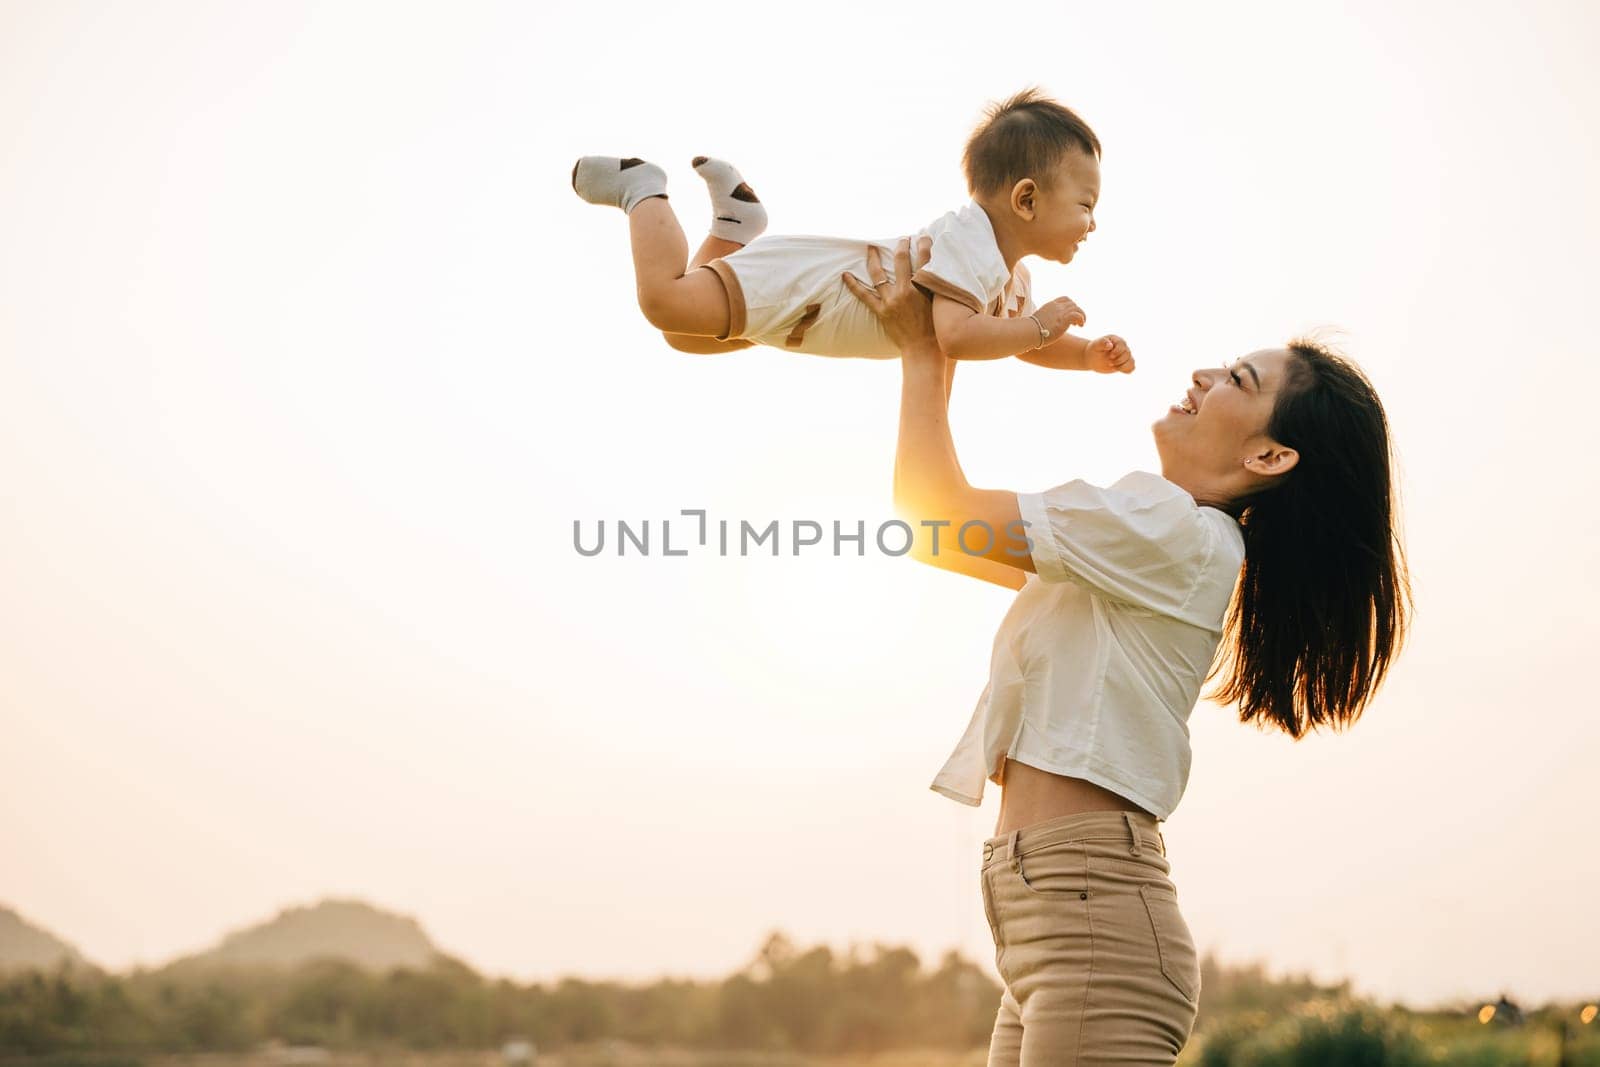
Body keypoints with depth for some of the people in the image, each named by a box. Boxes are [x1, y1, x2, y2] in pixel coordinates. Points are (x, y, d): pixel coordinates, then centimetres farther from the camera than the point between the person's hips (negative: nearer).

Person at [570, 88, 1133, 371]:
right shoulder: (970, 243, -29)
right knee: (667, 300, -22)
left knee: (687, 334, 20)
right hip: (796, 281, -9)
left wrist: (1092, 355, -1)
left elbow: (1028, 347, 17)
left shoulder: (1011, 279, 3)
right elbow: (956, 336, -43)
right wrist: (1041, 325, -32)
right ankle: (644, 190, 1)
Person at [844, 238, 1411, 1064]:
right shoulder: (1143, 558, 20)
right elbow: (935, 528, 25)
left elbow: (933, 509, -7)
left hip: (1093, 913, -10)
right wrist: (938, 359, 23)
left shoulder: (1176, 532, -10)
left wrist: (920, 353, 7)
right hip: (1065, 916, 10)